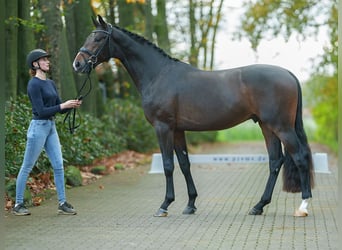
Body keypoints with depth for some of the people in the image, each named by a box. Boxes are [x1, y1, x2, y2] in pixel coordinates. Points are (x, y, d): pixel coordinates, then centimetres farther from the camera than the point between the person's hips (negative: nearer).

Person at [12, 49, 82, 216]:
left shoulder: (50, 83, 13)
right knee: (27, 167, 1)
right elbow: (41, 111, -19)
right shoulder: (34, 84, -13)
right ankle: (18, 204, 10)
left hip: (51, 127, 8)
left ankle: (62, 204, 6)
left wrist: (71, 105, -5)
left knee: (58, 166, 3)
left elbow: (59, 108, 14)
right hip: (38, 127, -8)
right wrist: (62, 106, -20)